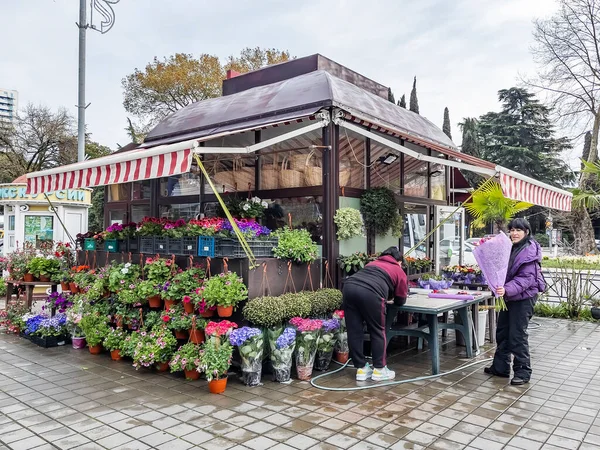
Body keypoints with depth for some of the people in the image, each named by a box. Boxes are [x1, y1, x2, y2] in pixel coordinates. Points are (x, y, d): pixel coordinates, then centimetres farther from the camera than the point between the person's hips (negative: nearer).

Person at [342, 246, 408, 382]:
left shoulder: (373, 263, 37)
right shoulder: (399, 271, 25)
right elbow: (400, 300, 28)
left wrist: (386, 295, 49)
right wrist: (391, 296, 49)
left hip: (349, 286, 5)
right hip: (370, 293, -5)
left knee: (354, 332, 12)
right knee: (378, 332, 12)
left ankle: (361, 369, 21)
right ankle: (379, 370, 20)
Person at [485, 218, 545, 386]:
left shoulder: (530, 251, -15)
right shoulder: (511, 248, 10)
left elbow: (526, 278, -23)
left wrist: (507, 289, -35)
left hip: (523, 297, -9)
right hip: (508, 296, 9)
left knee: (517, 336, -2)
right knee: (502, 332, 14)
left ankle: (523, 372, 12)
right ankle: (500, 367, 26)